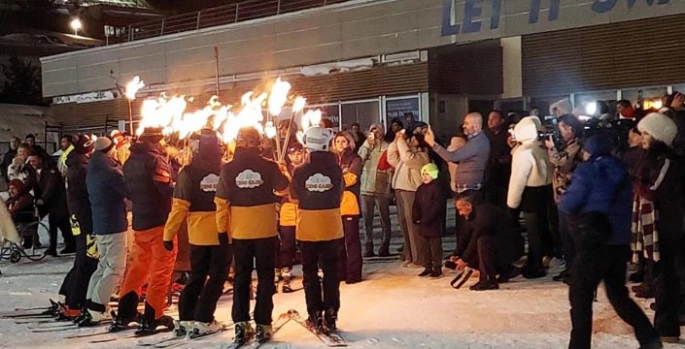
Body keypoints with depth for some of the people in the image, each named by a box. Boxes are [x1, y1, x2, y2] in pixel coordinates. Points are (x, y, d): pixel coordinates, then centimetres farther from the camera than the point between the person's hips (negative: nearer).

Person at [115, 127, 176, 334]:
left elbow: (128, 191, 17)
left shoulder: (130, 162, 11)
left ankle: (124, 315, 21)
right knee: (161, 270, -1)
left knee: (138, 266, 18)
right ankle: (152, 319, 0)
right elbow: (168, 189, -23)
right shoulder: (155, 160, -15)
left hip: (139, 222, 8)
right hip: (160, 221, -8)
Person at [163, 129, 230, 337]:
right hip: (222, 234, -1)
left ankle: (185, 319, 16)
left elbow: (180, 206, -9)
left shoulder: (189, 172, -6)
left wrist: (169, 233, -3)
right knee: (217, 277, 8)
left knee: (196, 277, 16)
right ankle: (202, 321, 4)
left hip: (198, 235, 2)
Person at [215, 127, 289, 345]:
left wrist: (221, 229, 4)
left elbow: (221, 202, -6)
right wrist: (283, 171, 29)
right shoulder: (269, 166, -8)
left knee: (241, 277, 13)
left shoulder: (228, 169, -7)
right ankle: (262, 325, 8)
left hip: (240, 232, 1)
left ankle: (241, 325, 10)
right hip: (266, 230, -1)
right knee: (265, 277, 10)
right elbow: (284, 187, 9)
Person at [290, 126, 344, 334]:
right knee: (331, 272, 10)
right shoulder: (335, 169, -9)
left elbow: (294, 197, 3)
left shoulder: (300, 171, -12)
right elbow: (340, 196, 5)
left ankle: (315, 316, 12)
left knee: (310, 272, 11)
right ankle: (330, 315, 9)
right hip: (332, 227, 1)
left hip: (307, 228, -1)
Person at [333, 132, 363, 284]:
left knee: (351, 239, -3)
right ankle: (340, 271, 17)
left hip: (349, 203, -5)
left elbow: (350, 178, -12)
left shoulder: (355, 159, 1)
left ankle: (354, 273, 1)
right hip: (335, 204, 5)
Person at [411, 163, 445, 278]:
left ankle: (437, 268, 8)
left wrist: (427, 219, -20)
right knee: (424, 247, 12)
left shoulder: (436, 188, -11)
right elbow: (416, 205, 12)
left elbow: (437, 206, -18)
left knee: (435, 246, 0)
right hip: (423, 224, 8)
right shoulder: (420, 189, 12)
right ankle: (427, 267, 21)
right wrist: (416, 218, -2)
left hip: (434, 223, -8)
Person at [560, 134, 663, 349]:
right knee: (619, 294, 20)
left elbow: (568, 204, -11)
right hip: (620, 243, 7)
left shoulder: (588, 171, -5)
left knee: (580, 296, 0)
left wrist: (563, 196, 11)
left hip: (595, 243, -7)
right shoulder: (620, 172, 15)